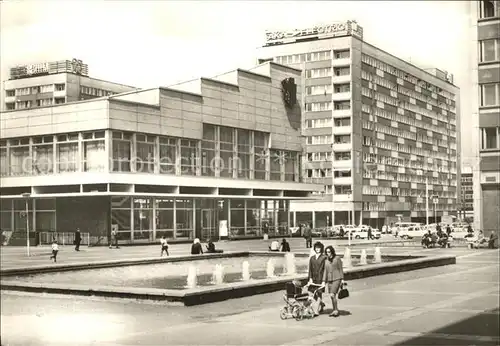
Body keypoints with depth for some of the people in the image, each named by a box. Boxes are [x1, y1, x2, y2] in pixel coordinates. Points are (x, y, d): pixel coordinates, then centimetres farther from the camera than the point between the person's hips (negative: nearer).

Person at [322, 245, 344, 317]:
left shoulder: (337, 258, -2)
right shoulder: (326, 260, 11)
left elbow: (341, 269, -1)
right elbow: (325, 271, 13)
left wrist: (342, 279, -5)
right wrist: (324, 281, 8)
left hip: (337, 279, -5)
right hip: (329, 280, 5)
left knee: (332, 295, -15)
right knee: (331, 296, 6)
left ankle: (336, 310, -3)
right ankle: (334, 310, 16)